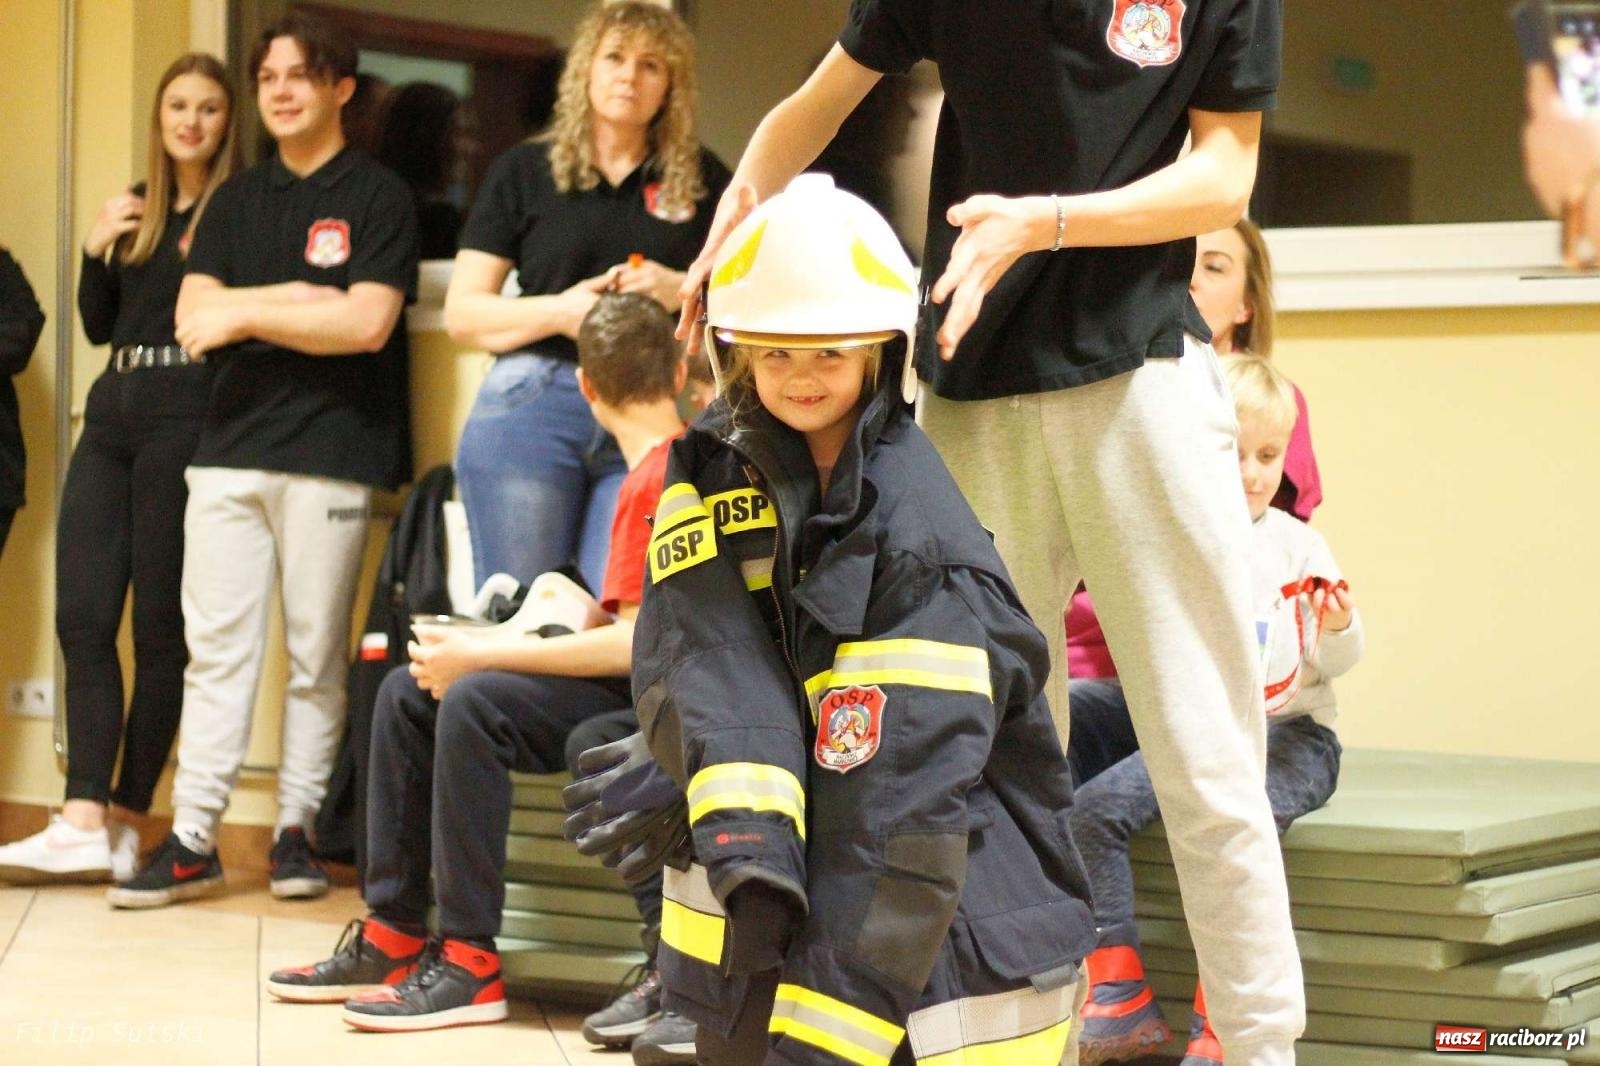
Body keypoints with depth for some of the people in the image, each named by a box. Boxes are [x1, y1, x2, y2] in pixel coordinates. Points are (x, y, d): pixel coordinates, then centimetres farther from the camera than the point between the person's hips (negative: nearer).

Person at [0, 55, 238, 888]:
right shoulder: (137, 208, 18)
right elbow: (99, 326, 18)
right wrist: (94, 249, 4)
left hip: (186, 420, -7)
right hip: (112, 418, 7)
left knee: (160, 624, -2)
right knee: (82, 617, -3)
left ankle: (124, 820, 3)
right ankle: (84, 821, -5)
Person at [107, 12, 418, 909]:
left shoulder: (377, 196, 3)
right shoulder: (239, 199, 18)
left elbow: (368, 324, -11)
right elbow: (194, 314, 5)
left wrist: (247, 313, -7)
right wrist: (304, 299, -8)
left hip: (330, 453, -4)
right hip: (233, 442, 4)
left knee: (318, 655, 1)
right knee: (216, 647, 0)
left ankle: (298, 829, 9)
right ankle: (192, 841, 0)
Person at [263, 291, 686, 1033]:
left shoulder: (655, 483, -17)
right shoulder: (675, 463, 13)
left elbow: (634, 645, -23)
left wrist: (480, 656, -17)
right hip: (630, 682, 11)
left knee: (472, 701, -30)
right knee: (406, 693, 6)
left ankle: (470, 965, -24)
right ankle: (392, 938, 5)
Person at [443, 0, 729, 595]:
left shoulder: (701, 180, 13)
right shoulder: (523, 172, 9)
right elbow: (462, 313, 5)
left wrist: (684, 292, -8)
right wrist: (558, 311, -12)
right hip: (532, 410, -1)